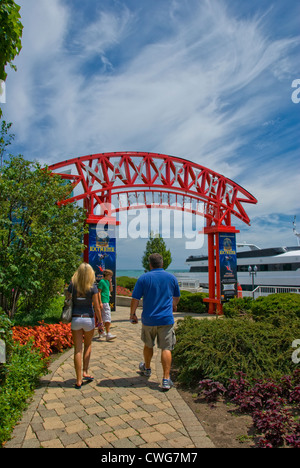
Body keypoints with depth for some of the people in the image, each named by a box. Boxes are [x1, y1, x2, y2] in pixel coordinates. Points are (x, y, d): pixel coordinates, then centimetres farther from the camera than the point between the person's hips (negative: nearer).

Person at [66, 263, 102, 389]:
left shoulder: (72, 285, -3)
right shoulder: (93, 287, -9)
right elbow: (96, 307, -8)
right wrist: (100, 322, 1)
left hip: (75, 319, 1)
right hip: (88, 319, -1)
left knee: (78, 350, 6)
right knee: (88, 345, 23)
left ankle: (79, 380, 10)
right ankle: (85, 372, 16)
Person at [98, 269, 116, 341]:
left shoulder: (107, 281, 15)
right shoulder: (102, 282, -11)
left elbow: (111, 290, 19)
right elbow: (99, 292, -15)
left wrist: (110, 282, 5)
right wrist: (100, 302, -20)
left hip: (106, 301, 10)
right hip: (104, 302, -10)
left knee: (102, 318, 15)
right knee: (107, 317, -14)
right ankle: (108, 334, -16)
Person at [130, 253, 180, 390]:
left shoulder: (144, 278, -5)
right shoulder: (171, 277, 2)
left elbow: (135, 299, -6)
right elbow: (177, 297, 16)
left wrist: (132, 314, 8)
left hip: (148, 319, 0)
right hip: (166, 319, 0)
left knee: (148, 345, 20)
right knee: (166, 348, 3)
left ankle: (147, 368, 42)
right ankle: (166, 379, 1)